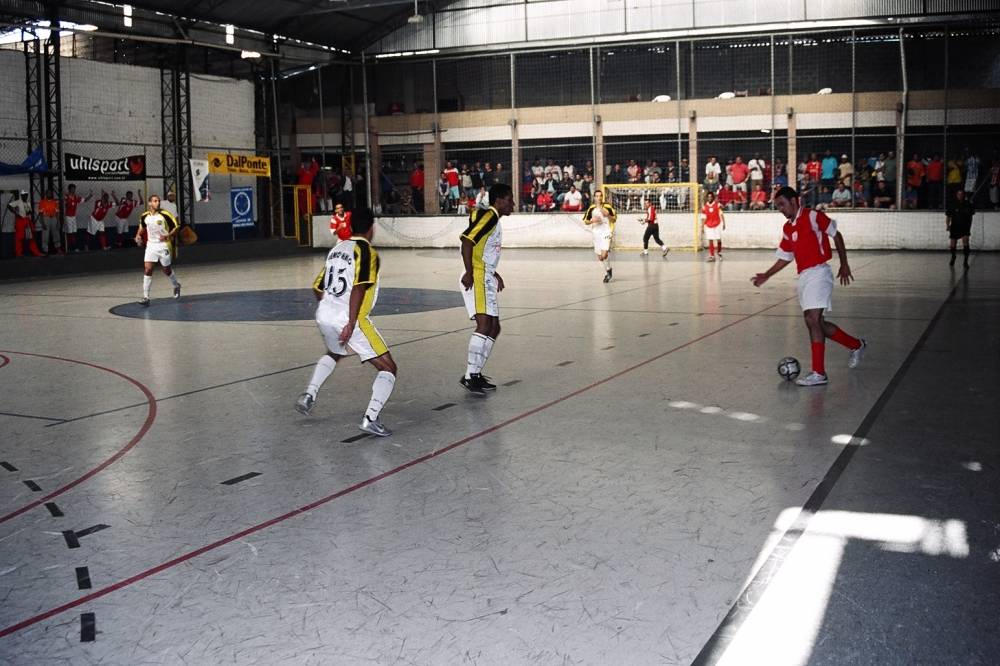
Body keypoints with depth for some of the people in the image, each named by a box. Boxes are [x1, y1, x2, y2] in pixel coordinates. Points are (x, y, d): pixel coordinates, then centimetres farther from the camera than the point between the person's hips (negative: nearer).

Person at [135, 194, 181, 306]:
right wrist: (138, 235, 4)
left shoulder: (164, 215, -12)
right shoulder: (144, 216, 0)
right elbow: (142, 227, 21)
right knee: (147, 270, -10)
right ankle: (146, 297, -8)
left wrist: (168, 236, -21)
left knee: (166, 270, 10)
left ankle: (176, 286, 42)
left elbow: (177, 226, -7)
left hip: (164, 245, -2)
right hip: (151, 245, 3)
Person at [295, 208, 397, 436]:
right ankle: (370, 418, -16)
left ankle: (308, 395, 30)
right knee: (388, 368, -1)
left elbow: (317, 288, 20)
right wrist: (351, 324, -24)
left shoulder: (337, 248, 15)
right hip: (348, 319, -8)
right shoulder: (367, 252, -7)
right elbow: (358, 289, -20)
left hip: (324, 315, 8)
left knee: (333, 354, 39)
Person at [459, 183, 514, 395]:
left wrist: (494, 274, 32)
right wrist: (469, 272, -25)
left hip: (485, 279, 11)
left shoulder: (494, 220, 21)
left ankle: (476, 374, 15)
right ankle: (469, 376, -21)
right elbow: (467, 240, -21)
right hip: (477, 277, -11)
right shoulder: (488, 216, -9)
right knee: (484, 324, -19)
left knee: (494, 328, 11)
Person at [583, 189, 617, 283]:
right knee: (600, 257, 10)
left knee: (604, 255, -20)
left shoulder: (607, 207, -5)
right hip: (596, 234, 4)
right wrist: (592, 220, -10)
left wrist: (607, 215, -19)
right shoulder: (591, 208, 4)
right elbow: (586, 221, 10)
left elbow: (614, 219, -1)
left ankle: (608, 269, 7)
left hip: (606, 233, -4)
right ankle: (607, 273, 30)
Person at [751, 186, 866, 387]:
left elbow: (836, 235, -1)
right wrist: (766, 276, 14)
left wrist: (844, 264, 0)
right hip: (804, 277, 8)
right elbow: (784, 257, 22)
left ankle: (818, 373, -12)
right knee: (815, 323, 9)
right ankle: (857, 345, 31)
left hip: (818, 273, -8)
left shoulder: (813, 216, -6)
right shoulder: (787, 229, 15)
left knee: (813, 320, -15)